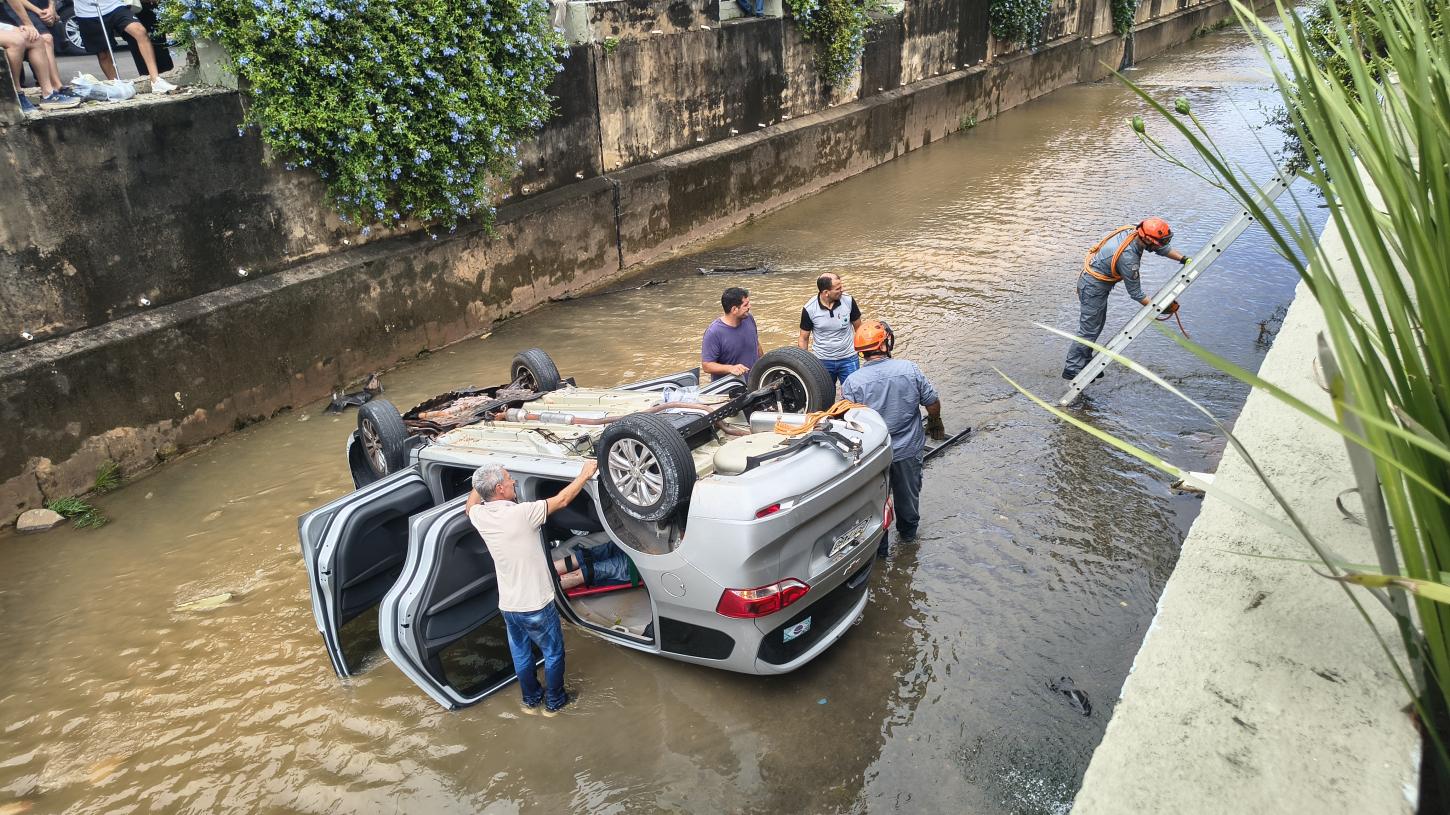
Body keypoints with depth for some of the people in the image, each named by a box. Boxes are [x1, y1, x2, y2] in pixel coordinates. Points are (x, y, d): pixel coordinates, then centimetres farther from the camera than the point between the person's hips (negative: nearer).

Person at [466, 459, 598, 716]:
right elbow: (562, 500, -16)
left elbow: (472, 501, 19)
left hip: (508, 606, 6)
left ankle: (531, 700, 42)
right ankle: (554, 702, 32)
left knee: (521, 655, 25)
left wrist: (483, 481, 22)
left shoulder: (479, 515, -8)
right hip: (536, 605, -6)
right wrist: (585, 475, -5)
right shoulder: (521, 514, -26)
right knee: (553, 653, 18)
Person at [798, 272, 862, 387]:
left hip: (848, 359, 1)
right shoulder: (809, 309, -13)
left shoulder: (849, 301, -12)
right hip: (822, 361, 0)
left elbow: (858, 327, 2)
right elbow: (804, 338, -1)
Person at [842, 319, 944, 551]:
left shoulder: (853, 382, -18)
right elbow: (933, 403, -4)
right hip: (909, 449, 2)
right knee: (908, 493, 25)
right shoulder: (910, 369, -14)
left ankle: (879, 546, 29)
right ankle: (908, 531, 46)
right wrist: (935, 424, 16)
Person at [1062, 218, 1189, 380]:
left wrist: (1184, 259, -1)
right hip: (1093, 287, -10)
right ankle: (1072, 369, 8)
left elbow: (1163, 249, 8)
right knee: (1089, 329, -2)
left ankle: (1084, 362, 30)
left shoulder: (1133, 231, -11)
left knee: (1098, 322, 19)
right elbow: (1135, 293, -22)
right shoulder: (1128, 257, -33)